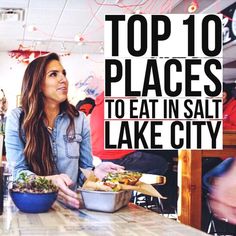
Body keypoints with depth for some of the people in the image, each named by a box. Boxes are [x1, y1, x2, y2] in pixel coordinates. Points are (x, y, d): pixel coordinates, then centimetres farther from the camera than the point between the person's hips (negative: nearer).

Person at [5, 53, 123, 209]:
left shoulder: (79, 119, 6)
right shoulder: (17, 119, 0)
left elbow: (85, 168, 11)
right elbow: (19, 171, -5)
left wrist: (95, 172, -14)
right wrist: (50, 181, -26)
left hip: (70, 203, 2)